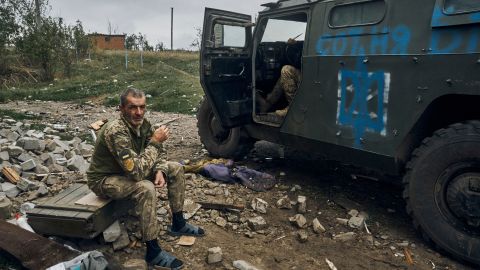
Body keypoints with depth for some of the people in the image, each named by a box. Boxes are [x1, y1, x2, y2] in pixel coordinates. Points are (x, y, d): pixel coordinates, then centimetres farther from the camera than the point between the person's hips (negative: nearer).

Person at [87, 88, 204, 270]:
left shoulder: (142, 124, -9)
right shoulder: (115, 131, -33)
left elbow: (153, 155, 3)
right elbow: (137, 172, -38)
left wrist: (159, 171, -19)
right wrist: (155, 142, -30)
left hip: (131, 170, 8)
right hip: (105, 179, -8)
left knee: (175, 168, 2)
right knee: (146, 188, -35)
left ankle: (178, 224, 13)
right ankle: (153, 251, -20)